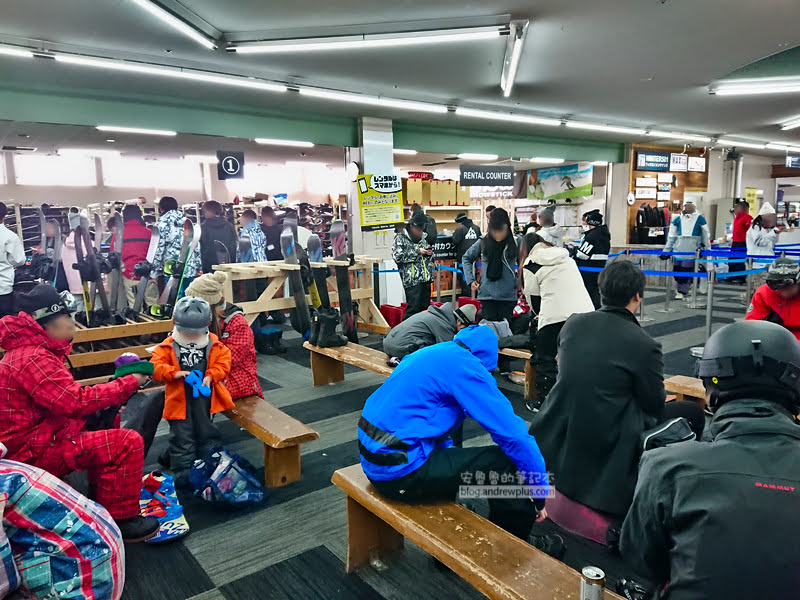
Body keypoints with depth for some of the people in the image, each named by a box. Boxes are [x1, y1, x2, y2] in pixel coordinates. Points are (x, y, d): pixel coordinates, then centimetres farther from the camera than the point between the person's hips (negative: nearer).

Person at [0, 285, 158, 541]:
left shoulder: (29, 348, 11)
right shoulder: (33, 358, -23)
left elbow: (67, 396, 12)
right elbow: (77, 403, -28)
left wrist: (110, 394, -2)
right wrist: (129, 382, -18)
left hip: (38, 434, 11)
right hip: (34, 451, -11)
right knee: (128, 442, -20)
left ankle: (101, 489, 25)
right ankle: (120, 520, -8)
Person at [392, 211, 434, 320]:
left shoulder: (423, 237, 17)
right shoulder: (400, 238, -3)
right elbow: (397, 256, -16)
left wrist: (429, 253, 4)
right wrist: (417, 252, -13)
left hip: (426, 278, 7)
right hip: (412, 280, -7)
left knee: (425, 307, 10)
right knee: (413, 309, -11)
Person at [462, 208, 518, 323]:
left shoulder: (514, 243, -5)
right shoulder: (483, 242, 0)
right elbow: (466, 258, 13)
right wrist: (470, 280, 4)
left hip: (508, 295, -1)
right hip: (487, 295, 1)